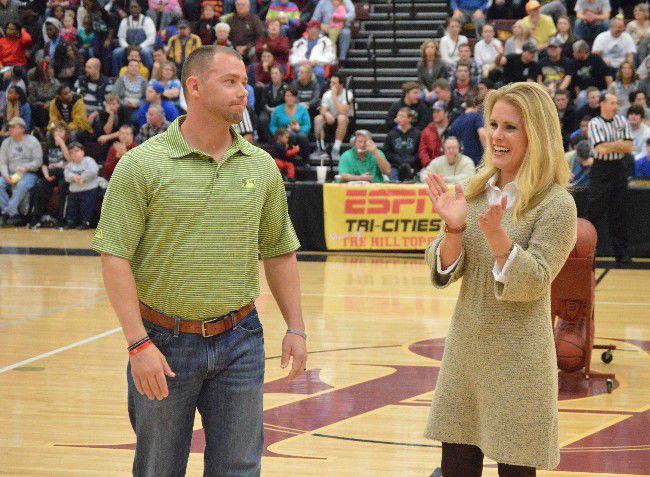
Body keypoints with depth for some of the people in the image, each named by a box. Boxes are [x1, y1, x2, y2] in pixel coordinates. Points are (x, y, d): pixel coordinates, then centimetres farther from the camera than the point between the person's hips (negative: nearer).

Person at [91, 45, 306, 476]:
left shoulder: (261, 167, 5)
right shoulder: (141, 165, -8)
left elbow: (279, 252, 14)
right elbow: (115, 258, -10)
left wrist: (296, 327, 8)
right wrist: (139, 343, -16)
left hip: (240, 342, 3)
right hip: (164, 341, -3)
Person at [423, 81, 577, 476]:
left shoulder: (556, 205, -11)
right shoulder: (475, 193, 6)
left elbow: (531, 284, -18)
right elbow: (443, 273, 2)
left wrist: (495, 234, -32)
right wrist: (455, 228, -17)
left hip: (518, 363, -5)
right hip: (464, 353, 6)